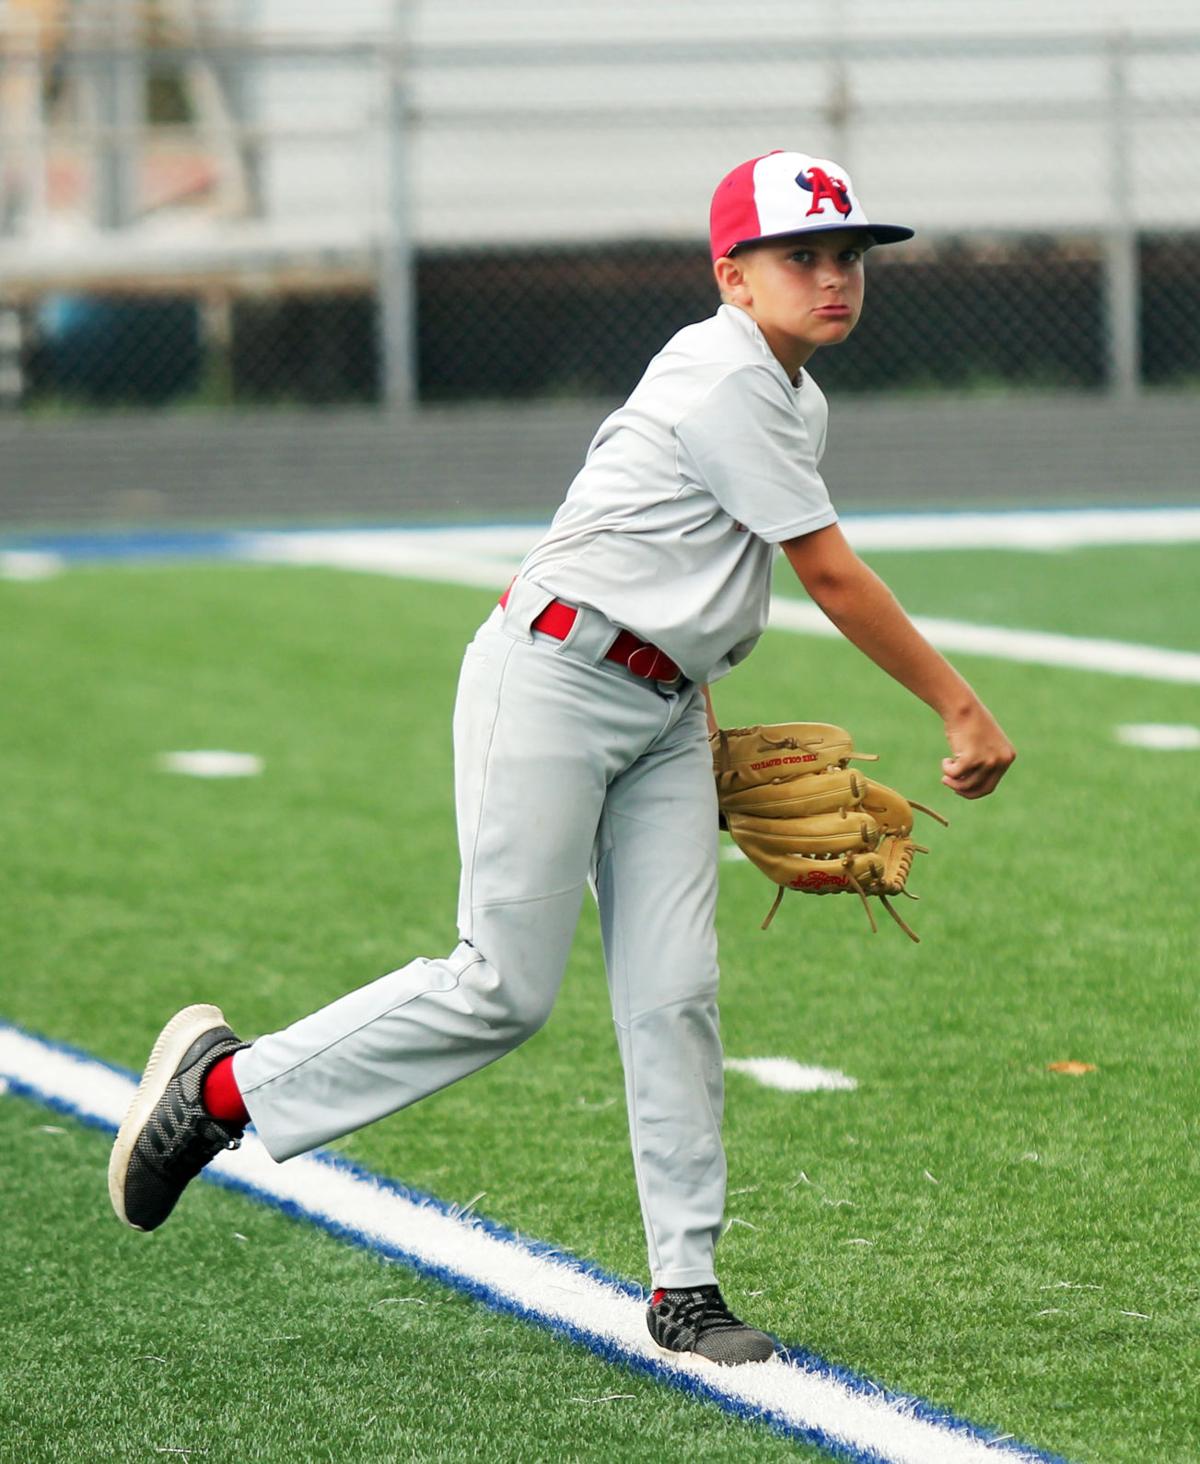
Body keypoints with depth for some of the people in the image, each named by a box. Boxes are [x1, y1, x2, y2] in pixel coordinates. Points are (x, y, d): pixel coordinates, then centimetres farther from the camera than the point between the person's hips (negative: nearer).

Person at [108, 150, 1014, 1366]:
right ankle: (223, 1086, 5)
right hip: (553, 681, -9)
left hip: (663, 706, 9)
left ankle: (684, 1286, 2)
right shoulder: (727, 382, -17)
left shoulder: (794, 400, 13)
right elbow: (835, 580, -16)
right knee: (507, 987, -8)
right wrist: (960, 710, -11)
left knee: (674, 993, 0)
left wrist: (703, 726, 17)